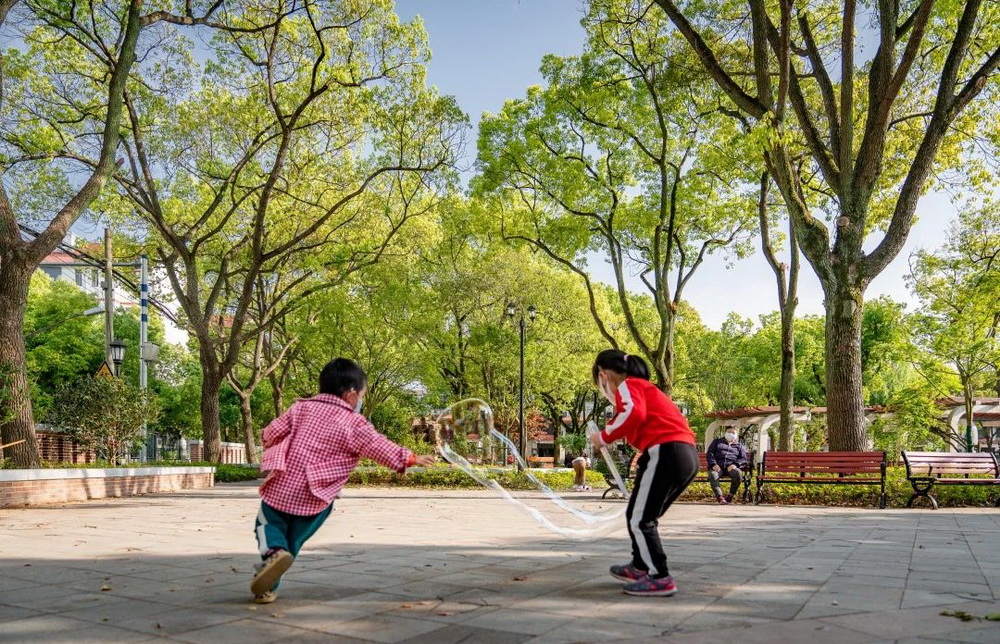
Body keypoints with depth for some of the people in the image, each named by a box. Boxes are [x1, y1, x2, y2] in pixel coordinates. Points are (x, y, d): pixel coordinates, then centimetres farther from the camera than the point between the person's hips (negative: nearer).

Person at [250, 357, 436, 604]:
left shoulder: (301, 407, 6)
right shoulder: (355, 424, -4)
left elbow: (272, 432, 6)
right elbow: (381, 448, -1)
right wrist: (411, 458, 12)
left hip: (280, 486, 1)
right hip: (312, 498, -1)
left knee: (269, 522, 16)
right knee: (294, 539, 15)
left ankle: (273, 551, -16)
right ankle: (268, 587, 9)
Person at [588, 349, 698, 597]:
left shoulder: (626, 386, 2)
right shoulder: (645, 388, 29)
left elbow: (633, 412, -19)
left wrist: (603, 437, -9)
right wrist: (644, 460, 19)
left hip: (666, 453, -9)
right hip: (688, 455, 10)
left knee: (639, 519, -1)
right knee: (643, 517, 21)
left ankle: (660, 578, 1)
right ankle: (640, 567, 33)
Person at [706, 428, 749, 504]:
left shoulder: (739, 446, 27)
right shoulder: (717, 442, 26)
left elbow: (743, 459, 13)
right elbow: (709, 453, 13)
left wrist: (735, 464, -9)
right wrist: (713, 464, -7)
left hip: (730, 467, 1)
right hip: (718, 466, -1)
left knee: (738, 473, -35)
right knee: (712, 475, -36)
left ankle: (730, 495, -21)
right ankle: (719, 497, -43)